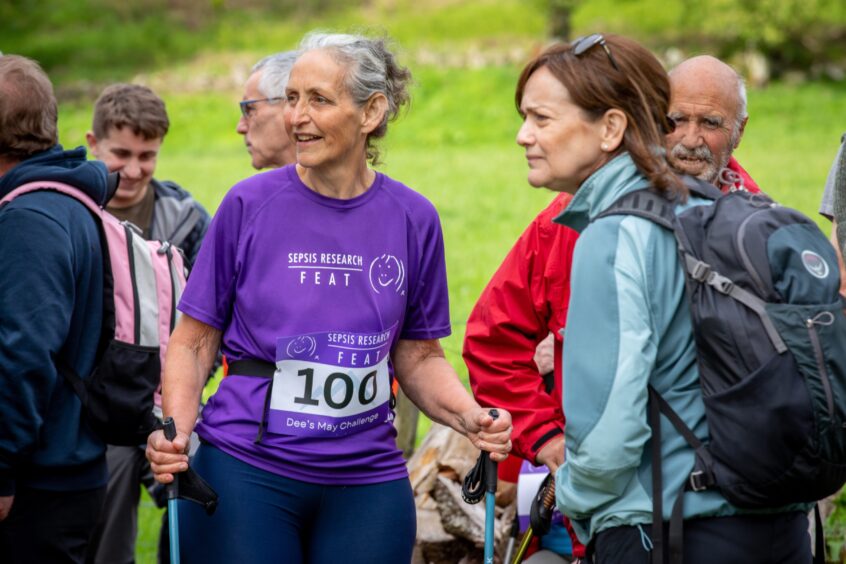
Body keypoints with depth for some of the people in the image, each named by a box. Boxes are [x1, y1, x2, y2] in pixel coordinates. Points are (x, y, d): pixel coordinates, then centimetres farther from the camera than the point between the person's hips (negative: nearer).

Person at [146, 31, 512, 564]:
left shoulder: (413, 219, 2)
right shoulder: (250, 205, -3)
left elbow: (419, 355, 11)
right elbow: (194, 341, 2)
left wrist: (471, 417, -7)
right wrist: (177, 429, -14)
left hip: (367, 480, 2)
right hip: (246, 472, -2)